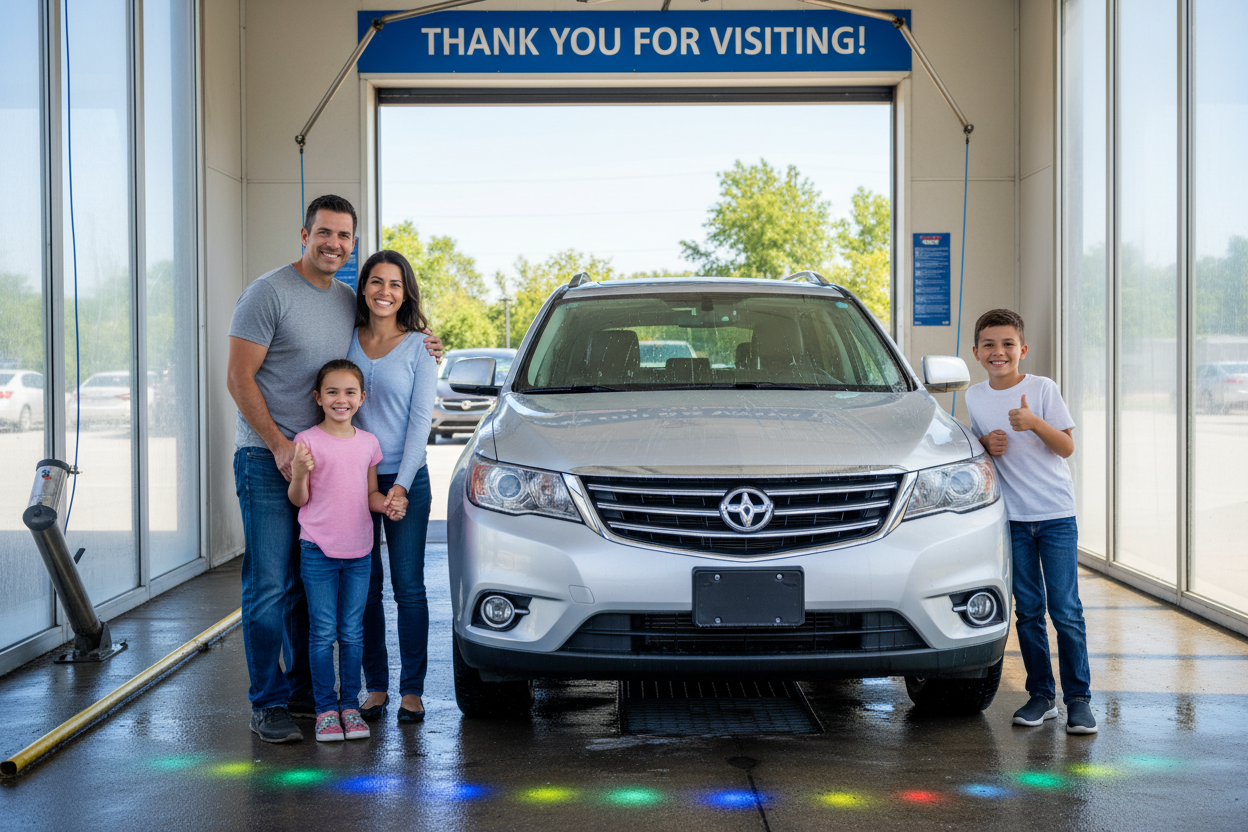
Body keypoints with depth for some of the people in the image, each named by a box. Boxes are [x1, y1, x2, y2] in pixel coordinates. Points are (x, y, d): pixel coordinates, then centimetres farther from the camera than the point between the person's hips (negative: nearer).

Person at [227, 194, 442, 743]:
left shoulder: (348, 301, 11)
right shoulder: (269, 293, -10)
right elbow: (239, 379, -11)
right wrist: (281, 446, -16)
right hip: (267, 459, -6)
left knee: (311, 585, 12)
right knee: (269, 586, -4)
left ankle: (306, 691, 22)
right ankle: (268, 704, 4)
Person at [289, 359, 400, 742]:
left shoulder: (368, 442, 7)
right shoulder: (307, 440, -6)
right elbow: (299, 499, -4)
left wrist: (387, 505, -7)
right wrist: (300, 473, -23)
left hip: (358, 551, 3)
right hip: (318, 551, -3)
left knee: (352, 633, 8)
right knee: (323, 633, 1)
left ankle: (350, 704, 18)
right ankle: (326, 709, 10)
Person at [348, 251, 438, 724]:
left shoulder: (419, 348, -1)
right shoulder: (347, 342, 7)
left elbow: (420, 421, -5)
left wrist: (401, 483, -13)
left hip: (405, 480, -2)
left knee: (408, 587, 0)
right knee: (364, 588, 5)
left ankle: (412, 690, 7)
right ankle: (375, 688, 14)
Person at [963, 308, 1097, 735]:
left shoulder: (1042, 388, -5)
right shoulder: (975, 397, 5)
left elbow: (1067, 447, -7)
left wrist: (1034, 423, -23)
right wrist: (987, 445, -5)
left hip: (1056, 514, -3)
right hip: (1013, 517, 3)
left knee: (1065, 610, -4)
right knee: (1028, 611, 7)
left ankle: (1079, 698, 3)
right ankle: (1040, 695, 16)